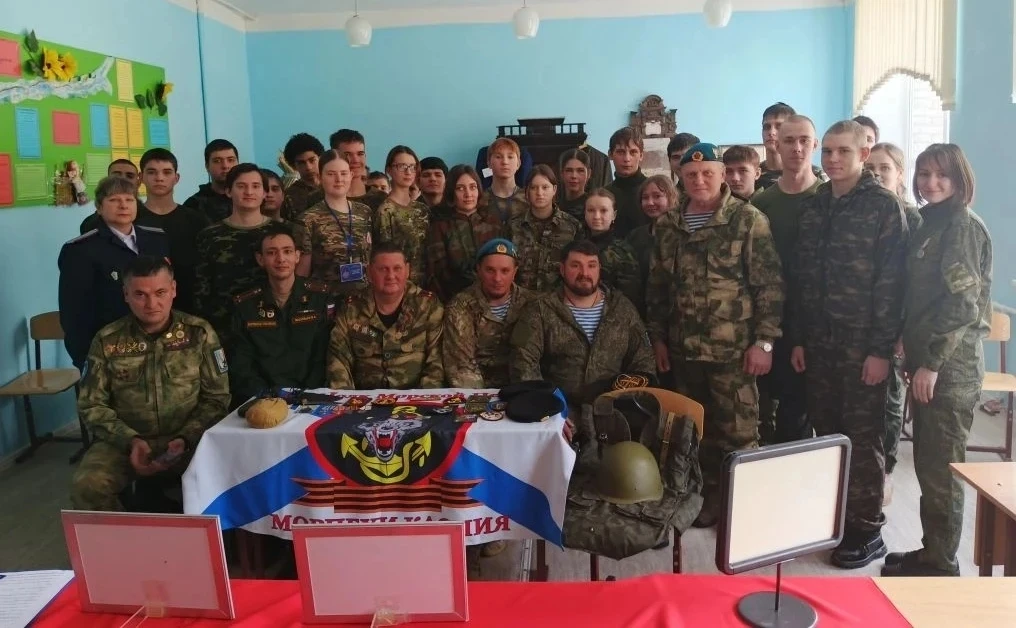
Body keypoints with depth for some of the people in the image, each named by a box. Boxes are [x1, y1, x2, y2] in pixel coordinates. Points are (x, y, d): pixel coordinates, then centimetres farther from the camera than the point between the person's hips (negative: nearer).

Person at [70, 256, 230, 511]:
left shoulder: (199, 333, -1)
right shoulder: (106, 341, 1)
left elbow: (217, 397, 1)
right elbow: (92, 405, 3)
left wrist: (186, 438, -15)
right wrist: (130, 440, -13)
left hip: (188, 438, -1)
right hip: (125, 441, 1)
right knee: (87, 486, -27)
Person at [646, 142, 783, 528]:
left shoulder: (749, 220, -6)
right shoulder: (668, 226, 8)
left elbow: (769, 285, -8)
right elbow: (657, 286, 14)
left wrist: (764, 341, -13)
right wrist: (658, 337, 10)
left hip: (734, 350, -4)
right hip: (684, 349, 5)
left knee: (738, 433, 2)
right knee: (697, 432, 14)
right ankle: (708, 498, 30)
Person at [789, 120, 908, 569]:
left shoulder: (884, 206, -6)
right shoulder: (813, 206, 10)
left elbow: (891, 281, -11)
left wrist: (881, 349, -16)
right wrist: (797, 338, 8)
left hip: (863, 343, -5)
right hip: (818, 341, 5)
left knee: (863, 436, 3)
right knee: (825, 430, 12)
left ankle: (867, 530, 15)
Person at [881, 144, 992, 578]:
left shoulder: (963, 226, -11)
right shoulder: (930, 222, 15)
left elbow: (961, 301, -17)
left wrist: (932, 361, -18)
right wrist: (915, 355, 13)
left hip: (950, 364, -9)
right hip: (927, 358, 9)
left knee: (940, 467, -1)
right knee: (927, 463, 14)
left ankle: (940, 564, 12)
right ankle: (932, 552, 25)